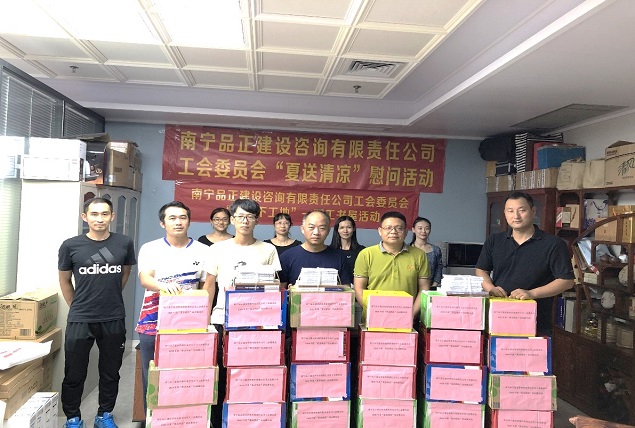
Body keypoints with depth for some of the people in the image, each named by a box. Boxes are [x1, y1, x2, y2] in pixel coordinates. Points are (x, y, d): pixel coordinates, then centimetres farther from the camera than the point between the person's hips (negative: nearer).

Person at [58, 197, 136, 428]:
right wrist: (78, 307, 10)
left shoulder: (124, 243, -4)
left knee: (110, 372, 14)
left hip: (114, 319, 1)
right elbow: (64, 281, 8)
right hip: (79, 320, -1)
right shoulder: (70, 246, -7)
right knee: (74, 374, 11)